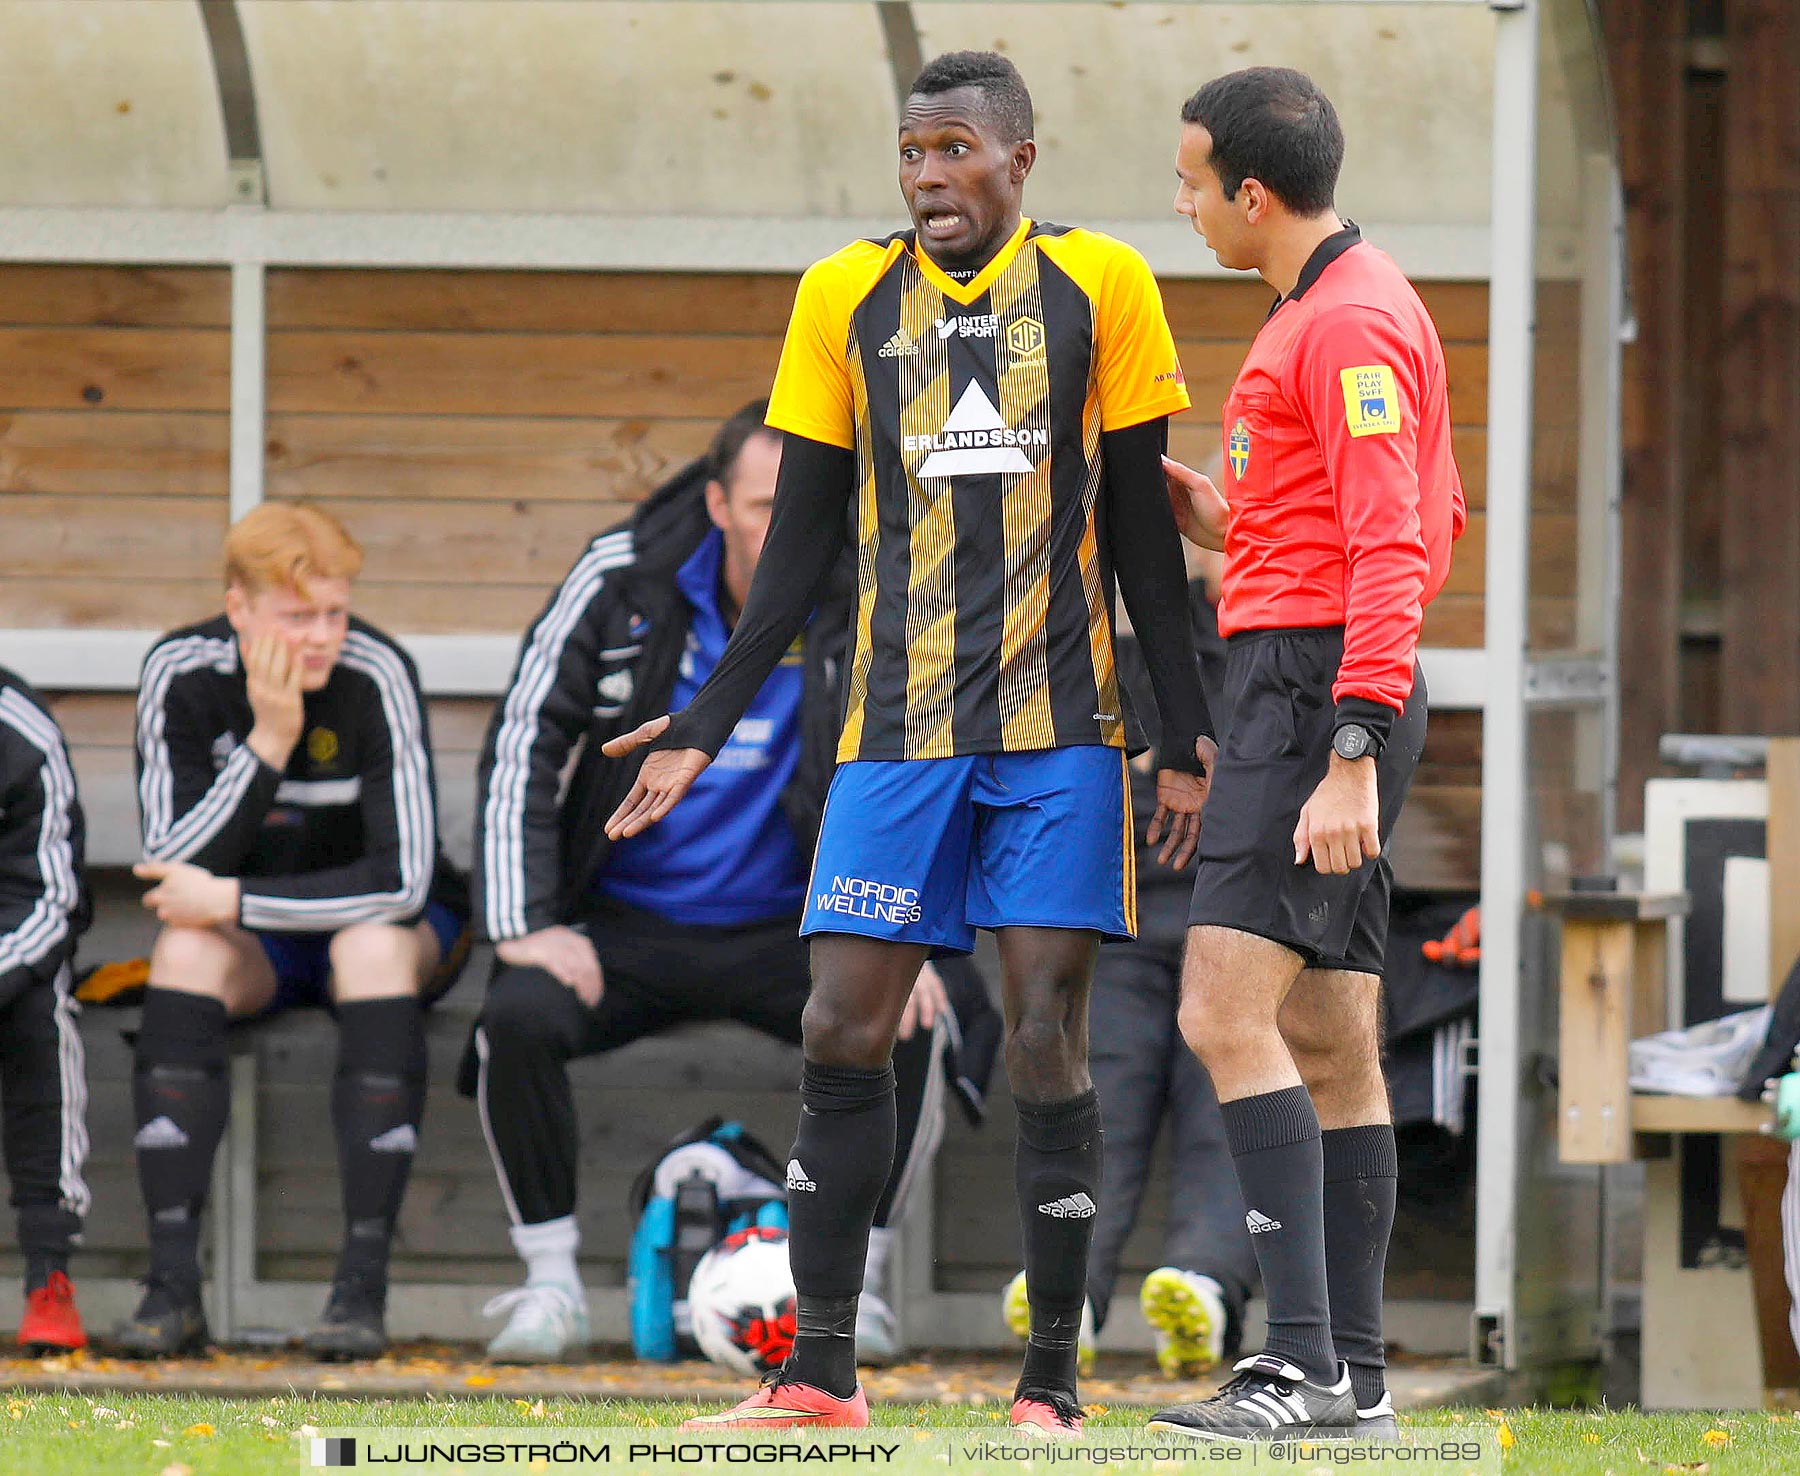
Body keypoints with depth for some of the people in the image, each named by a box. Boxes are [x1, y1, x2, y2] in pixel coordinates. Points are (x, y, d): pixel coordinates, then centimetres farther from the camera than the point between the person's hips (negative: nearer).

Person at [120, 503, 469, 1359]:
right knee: (186, 949, -30)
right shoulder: (181, 676, -15)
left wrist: (230, 899, -27)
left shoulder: (376, 675, -22)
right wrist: (268, 741, -30)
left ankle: (363, 1287, -36)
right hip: (257, 949, 2)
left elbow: (403, 881, -26)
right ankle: (173, 1282, -35)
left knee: (373, 945, -35)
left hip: (375, 924, -2)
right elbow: (173, 871, -21)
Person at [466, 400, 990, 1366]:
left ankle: (859, 1281, -10)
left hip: (792, 931, 0)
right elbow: (524, 741, -3)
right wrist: (524, 924, -13)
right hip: (625, 926, 0)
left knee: (906, 1022, -29)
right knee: (520, 1018, -30)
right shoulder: (623, 579, -6)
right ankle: (550, 1282, -12)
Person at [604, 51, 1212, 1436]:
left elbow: (1144, 533, 6)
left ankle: (1052, 1382, 0)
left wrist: (1188, 733, 3)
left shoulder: (1098, 286, 2)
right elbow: (801, 545, 12)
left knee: (1048, 1034, -5)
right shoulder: (847, 299, 7)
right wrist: (705, 727, 8)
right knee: (843, 1029, -3)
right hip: (896, 734, 2)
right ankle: (822, 1369, 5)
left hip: (1060, 727, -2)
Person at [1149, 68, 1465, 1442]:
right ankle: (1352, 1371, 11)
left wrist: (1352, 753, -26)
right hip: (1309, 689, 11)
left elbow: (1396, 544, -20)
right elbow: (1424, 525, 26)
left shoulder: (1351, 321, -13)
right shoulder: (1329, 309, 19)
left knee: (1227, 1009, -17)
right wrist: (1216, 509, 19)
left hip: (1319, 685, -11)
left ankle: (1306, 1353, -22)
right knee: (1331, 1045, 9)